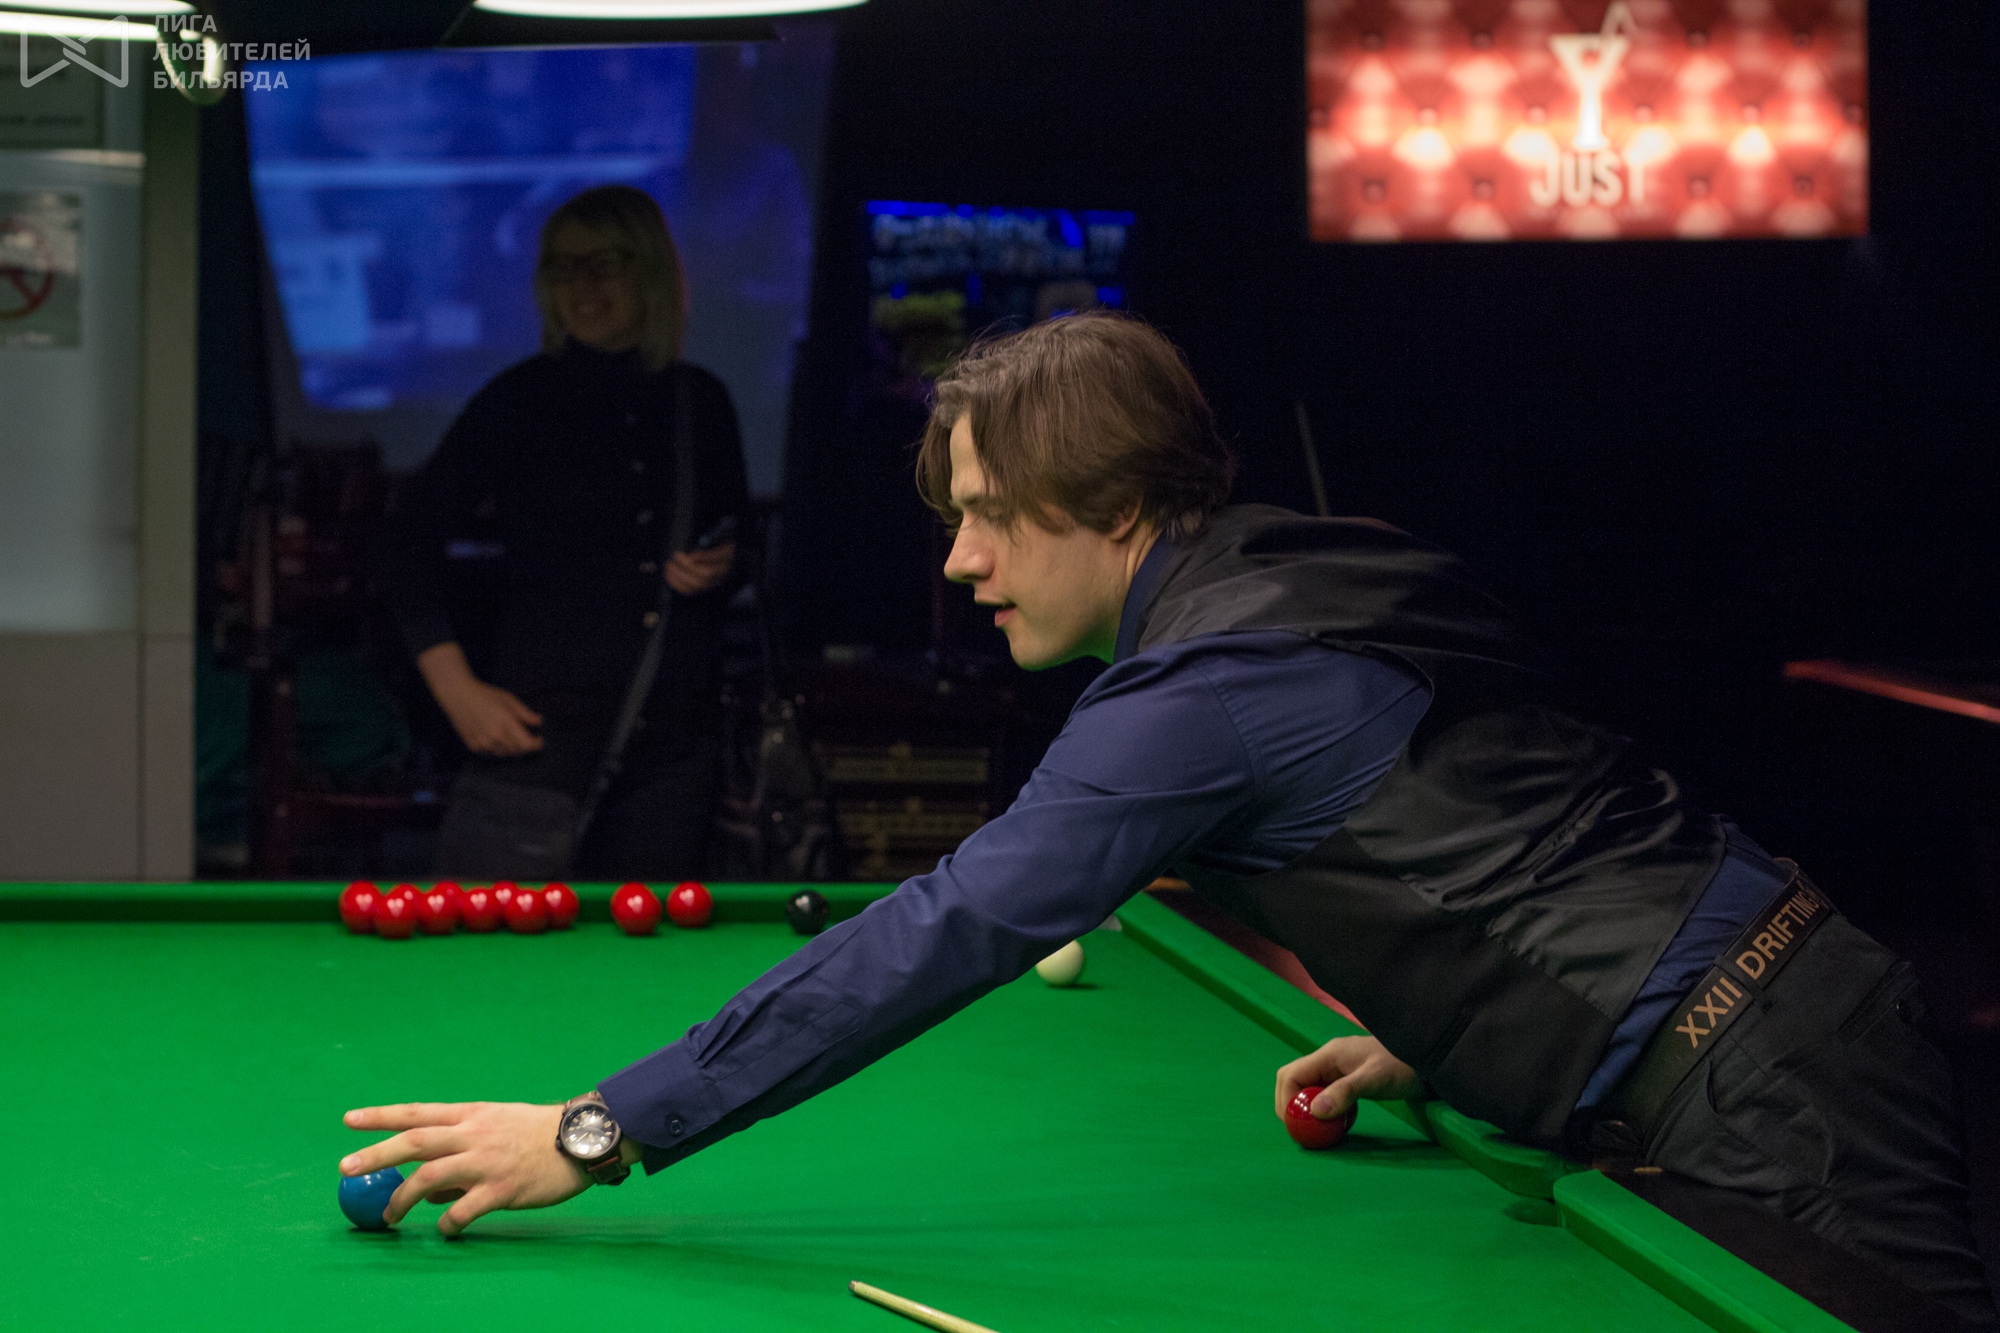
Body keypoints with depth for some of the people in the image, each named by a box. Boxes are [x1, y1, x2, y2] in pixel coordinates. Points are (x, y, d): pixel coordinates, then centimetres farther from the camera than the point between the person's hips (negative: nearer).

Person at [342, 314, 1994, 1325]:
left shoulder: (1206, 688, -19)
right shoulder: (1328, 574, 10)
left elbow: (938, 940, -23)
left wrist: (600, 1133, -22)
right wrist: (1427, 1036, 14)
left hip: (1761, 1096, -10)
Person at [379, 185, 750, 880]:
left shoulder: (702, 403, 10)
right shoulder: (519, 401, -1)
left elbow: (736, 536, 23)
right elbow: (412, 542, -1)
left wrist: (721, 569, -2)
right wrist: (459, 691, -8)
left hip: (674, 739, 4)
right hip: (539, 727, -3)